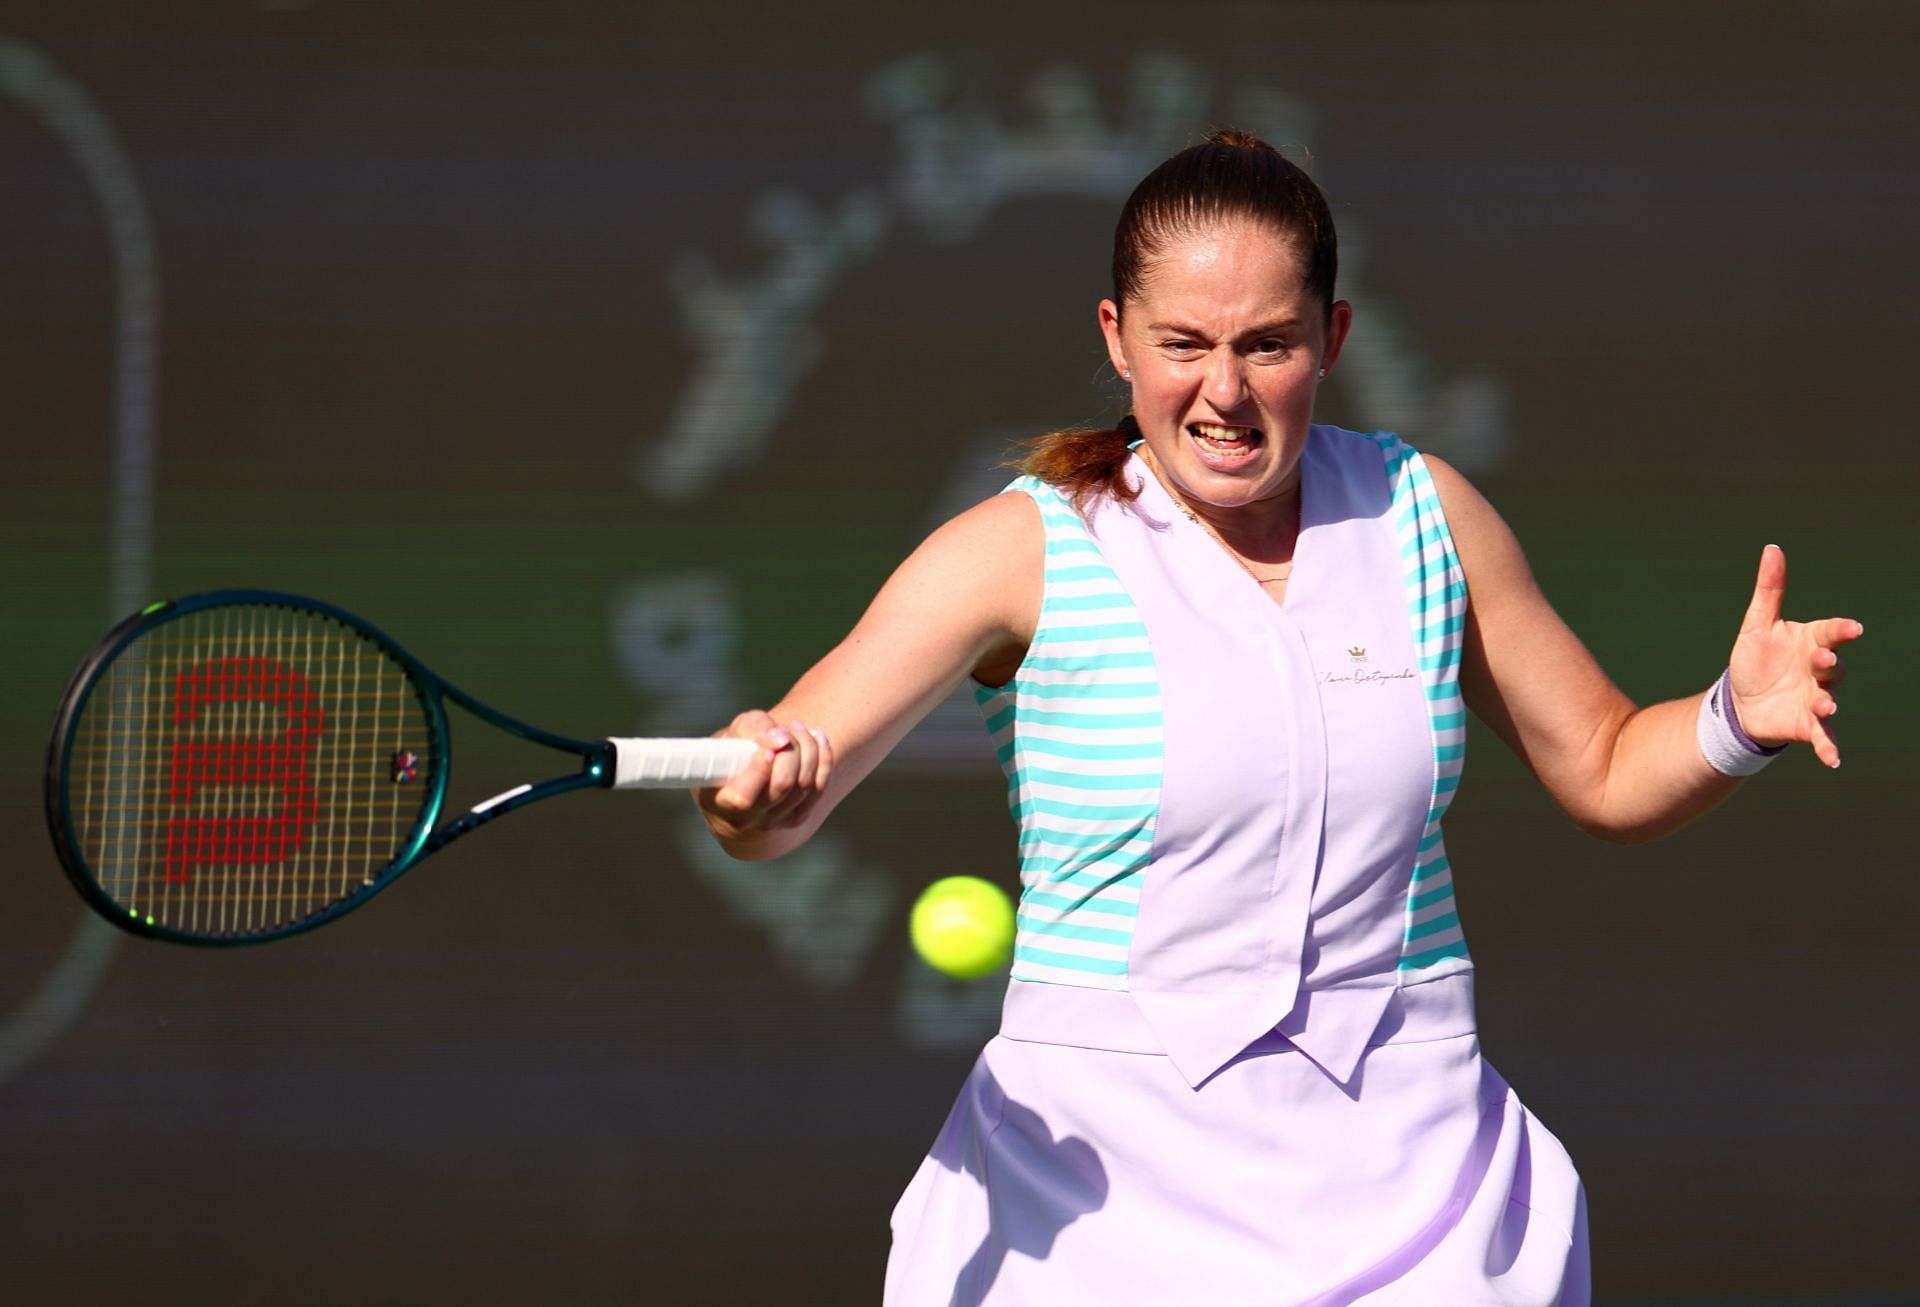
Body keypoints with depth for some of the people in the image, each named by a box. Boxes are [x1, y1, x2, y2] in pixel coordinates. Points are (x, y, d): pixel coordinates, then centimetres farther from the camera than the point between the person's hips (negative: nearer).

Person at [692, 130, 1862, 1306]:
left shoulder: (1423, 514, 5)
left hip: (1406, 1177, 3)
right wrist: (756, 800, -39)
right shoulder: (1029, 550, -6)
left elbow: (1606, 773, 15)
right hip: (1106, 1191, -2)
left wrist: (1736, 722, -6)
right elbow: (790, 793, -15)